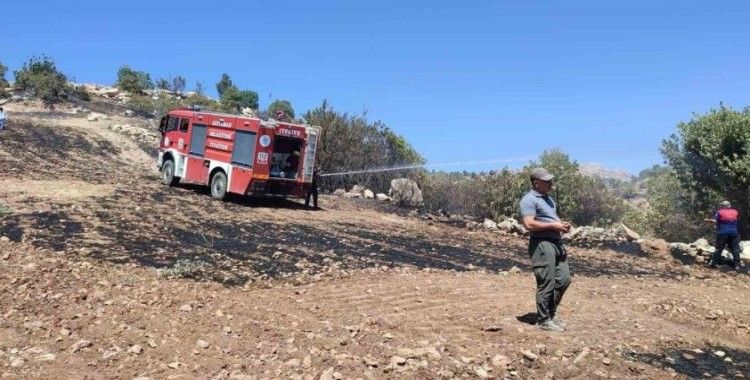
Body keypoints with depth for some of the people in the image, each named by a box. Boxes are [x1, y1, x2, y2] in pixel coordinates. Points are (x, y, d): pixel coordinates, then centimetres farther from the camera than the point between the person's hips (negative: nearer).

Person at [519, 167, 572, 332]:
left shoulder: (548, 198, 20)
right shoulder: (529, 200, -11)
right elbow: (529, 224, -21)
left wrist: (562, 225, 8)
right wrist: (553, 225, -18)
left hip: (556, 243, 10)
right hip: (542, 244, -10)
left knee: (564, 279, 11)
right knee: (546, 284, -5)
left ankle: (551, 313, 26)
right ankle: (544, 320, 7)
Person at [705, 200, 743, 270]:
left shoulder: (719, 212, -5)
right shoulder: (735, 212, 7)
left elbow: (714, 220, -12)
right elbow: (738, 219, 21)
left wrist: (708, 220, 3)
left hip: (722, 233, -2)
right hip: (734, 233, 2)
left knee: (719, 248, 3)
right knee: (735, 249, 8)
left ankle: (713, 262, 2)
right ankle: (737, 265, 7)